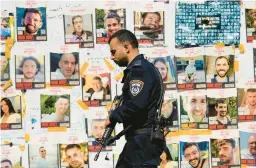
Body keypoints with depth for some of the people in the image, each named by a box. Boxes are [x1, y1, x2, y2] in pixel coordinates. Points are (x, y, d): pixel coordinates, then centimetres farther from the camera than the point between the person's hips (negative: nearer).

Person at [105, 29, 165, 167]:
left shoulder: (140, 69, -14)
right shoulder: (140, 68, 18)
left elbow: (136, 105, -26)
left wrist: (113, 116, -11)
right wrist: (116, 114, 3)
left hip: (144, 142, -11)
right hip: (139, 140, 11)